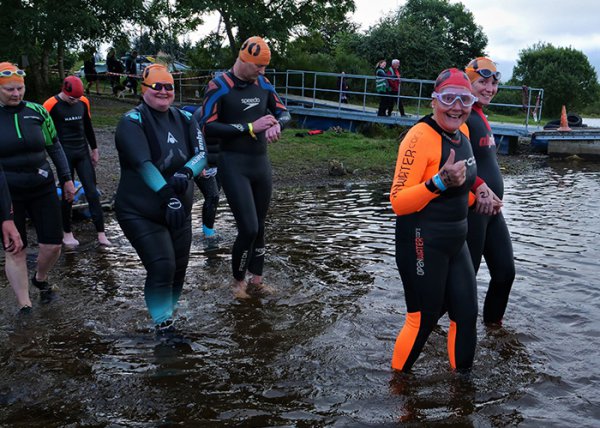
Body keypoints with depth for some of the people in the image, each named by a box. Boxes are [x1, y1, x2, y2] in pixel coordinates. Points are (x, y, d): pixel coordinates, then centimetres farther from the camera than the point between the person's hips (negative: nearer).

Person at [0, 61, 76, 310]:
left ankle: (40, 280, 34)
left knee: (52, 245, 3)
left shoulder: (37, 111, 2)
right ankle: (25, 305, 16)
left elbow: (54, 147, 11)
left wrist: (66, 179, 10)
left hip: (43, 189, 2)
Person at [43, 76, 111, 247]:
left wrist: (94, 149, 20)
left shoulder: (83, 102, 4)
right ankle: (67, 233, 19)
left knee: (92, 192, 1)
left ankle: (101, 234, 3)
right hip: (64, 154, -4)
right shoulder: (51, 105, -10)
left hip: (83, 152, 4)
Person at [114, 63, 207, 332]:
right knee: (162, 267, -12)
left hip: (179, 211, 6)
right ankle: (162, 323, 7)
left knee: (179, 269, 11)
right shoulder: (132, 121, -12)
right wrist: (168, 197, -35)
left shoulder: (185, 119, 5)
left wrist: (185, 173, -27)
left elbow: (202, 153, -6)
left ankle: (168, 314, 33)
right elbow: (143, 163, -25)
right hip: (141, 213, -5)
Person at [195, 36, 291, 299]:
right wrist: (249, 128, -19)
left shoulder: (262, 84, 6)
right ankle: (238, 281, 14)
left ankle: (256, 282, 24)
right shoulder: (220, 86, -10)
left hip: (261, 163, 6)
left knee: (259, 227, 10)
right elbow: (207, 127, -16)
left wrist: (276, 124, -11)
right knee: (248, 228, -10)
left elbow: (284, 112, 14)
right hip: (234, 165, -6)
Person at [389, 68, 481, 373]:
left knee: (466, 314, 13)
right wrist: (439, 182, -35)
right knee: (423, 320, 4)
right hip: (423, 245, -8)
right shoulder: (420, 137, -20)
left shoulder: (462, 132, 5)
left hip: (455, 243, 8)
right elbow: (398, 202, -24)